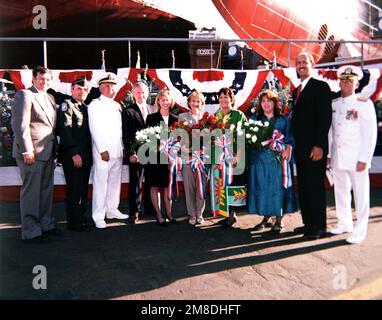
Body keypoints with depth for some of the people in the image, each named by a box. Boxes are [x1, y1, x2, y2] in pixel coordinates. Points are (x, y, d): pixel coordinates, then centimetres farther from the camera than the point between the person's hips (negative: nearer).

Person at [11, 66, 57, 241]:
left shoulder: (50, 98, 17)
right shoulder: (24, 95, -6)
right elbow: (20, 125, -14)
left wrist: (54, 148, 11)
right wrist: (27, 151, -18)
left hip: (48, 152, 8)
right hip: (31, 153, -8)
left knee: (46, 190, 14)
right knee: (31, 191, -2)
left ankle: (46, 224, 25)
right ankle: (30, 230, 7)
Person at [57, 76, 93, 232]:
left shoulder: (85, 107, 18)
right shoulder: (66, 105, -4)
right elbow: (65, 130, -14)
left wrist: (88, 154, 8)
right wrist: (74, 153, -19)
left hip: (86, 156, 7)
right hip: (72, 156, -7)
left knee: (83, 188, 12)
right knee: (74, 189, -2)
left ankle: (81, 216, 23)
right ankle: (74, 222, 7)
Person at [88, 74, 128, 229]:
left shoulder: (117, 106, 18)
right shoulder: (95, 105, -1)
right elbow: (95, 129, -8)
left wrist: (122, 148, 10)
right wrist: (103, 150, -14)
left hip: (117, 151, 7)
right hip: (103, 152, -6)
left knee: (115, 182, 11)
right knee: (100, 184, -4)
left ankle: (112, 210, 23)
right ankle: (98, 216, 2)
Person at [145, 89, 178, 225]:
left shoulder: (175, 119, 9)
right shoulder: (151, 118, 1)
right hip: (155, 156, -2)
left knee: (167, 185, 9)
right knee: (155, 186, 3)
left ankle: (168, 213, 18)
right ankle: (158, 215, 11)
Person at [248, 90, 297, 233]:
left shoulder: (283, 120, 6)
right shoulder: (255, 119, 11)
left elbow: (290, 138, 4)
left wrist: (287, 148, -13)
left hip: (277, 159, -2)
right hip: (259, 159, 2)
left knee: (277, 187, -1)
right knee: (261, 188, 5)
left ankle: (279, 220, 10)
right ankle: (266, 218, 18)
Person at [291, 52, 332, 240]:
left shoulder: (320, 87, -6)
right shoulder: (296, 91, 18)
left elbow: (325, 117, -14)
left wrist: (319, 146, -19)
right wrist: (293, 143, 10)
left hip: (315, 148, -8)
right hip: (300, 148, 8)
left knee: (316, 187, -1)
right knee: (303, 187, 12)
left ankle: (319, 227, 9)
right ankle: (308, 223, 22)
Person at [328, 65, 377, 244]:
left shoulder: (364, 104, -5)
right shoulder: (333, 104, 9)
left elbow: (370, 134, -9)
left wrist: (364, 159, -13)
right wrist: (328, 153, 8)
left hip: (356, 158, -5)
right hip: (337, 157, 5)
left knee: (360, 194, 3)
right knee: (340, 192, 14)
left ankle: (360, 231, 13)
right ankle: (344, 224, 29)